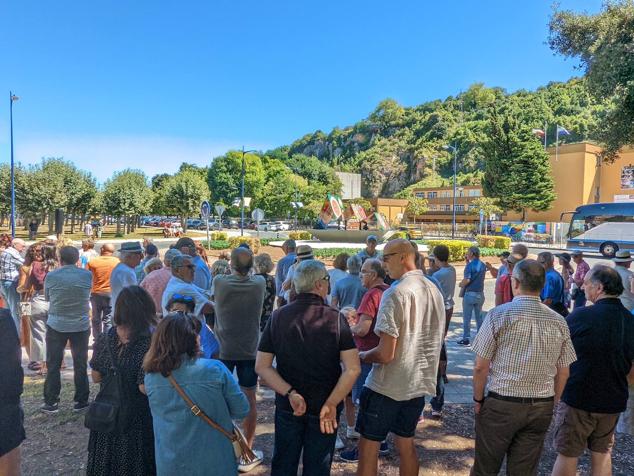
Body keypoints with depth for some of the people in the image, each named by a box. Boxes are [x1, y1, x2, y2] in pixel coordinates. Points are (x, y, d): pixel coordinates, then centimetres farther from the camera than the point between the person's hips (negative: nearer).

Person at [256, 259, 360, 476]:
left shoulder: (278, 316, -7)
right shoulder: (335, 318, -15)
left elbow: (262, 366, -9)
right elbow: (353, 369, -20)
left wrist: (290, 393, -13)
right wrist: (331, 404, -14)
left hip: (287, 407, 2)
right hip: (324, 410, -2)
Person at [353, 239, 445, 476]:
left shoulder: (395, 294, -20)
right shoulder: (435, 291, 3)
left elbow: (385, 354, -22)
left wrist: (361, 356, -5)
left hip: (387, 385, -7)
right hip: (419, 384, 8)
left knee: (368, 447, 7)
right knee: (406, 445, 20)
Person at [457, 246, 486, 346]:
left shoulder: (470, 265, -14)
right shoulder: (483, 265, 7)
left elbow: (467, 280, -23)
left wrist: (460, 284, -1)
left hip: (470, 293, -6)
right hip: (480, 293, 6)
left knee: (467, 318, 2)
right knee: (479, 317, 13)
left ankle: (466, 339, 5)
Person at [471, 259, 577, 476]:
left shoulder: (498, 315, -13)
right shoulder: (558, 322, -1)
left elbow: (480, 366, -11)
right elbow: (563, 373, 6)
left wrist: (478, 400, 2)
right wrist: (551, 405, 18)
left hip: (501, 404, -4)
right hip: (541, 408, 4)